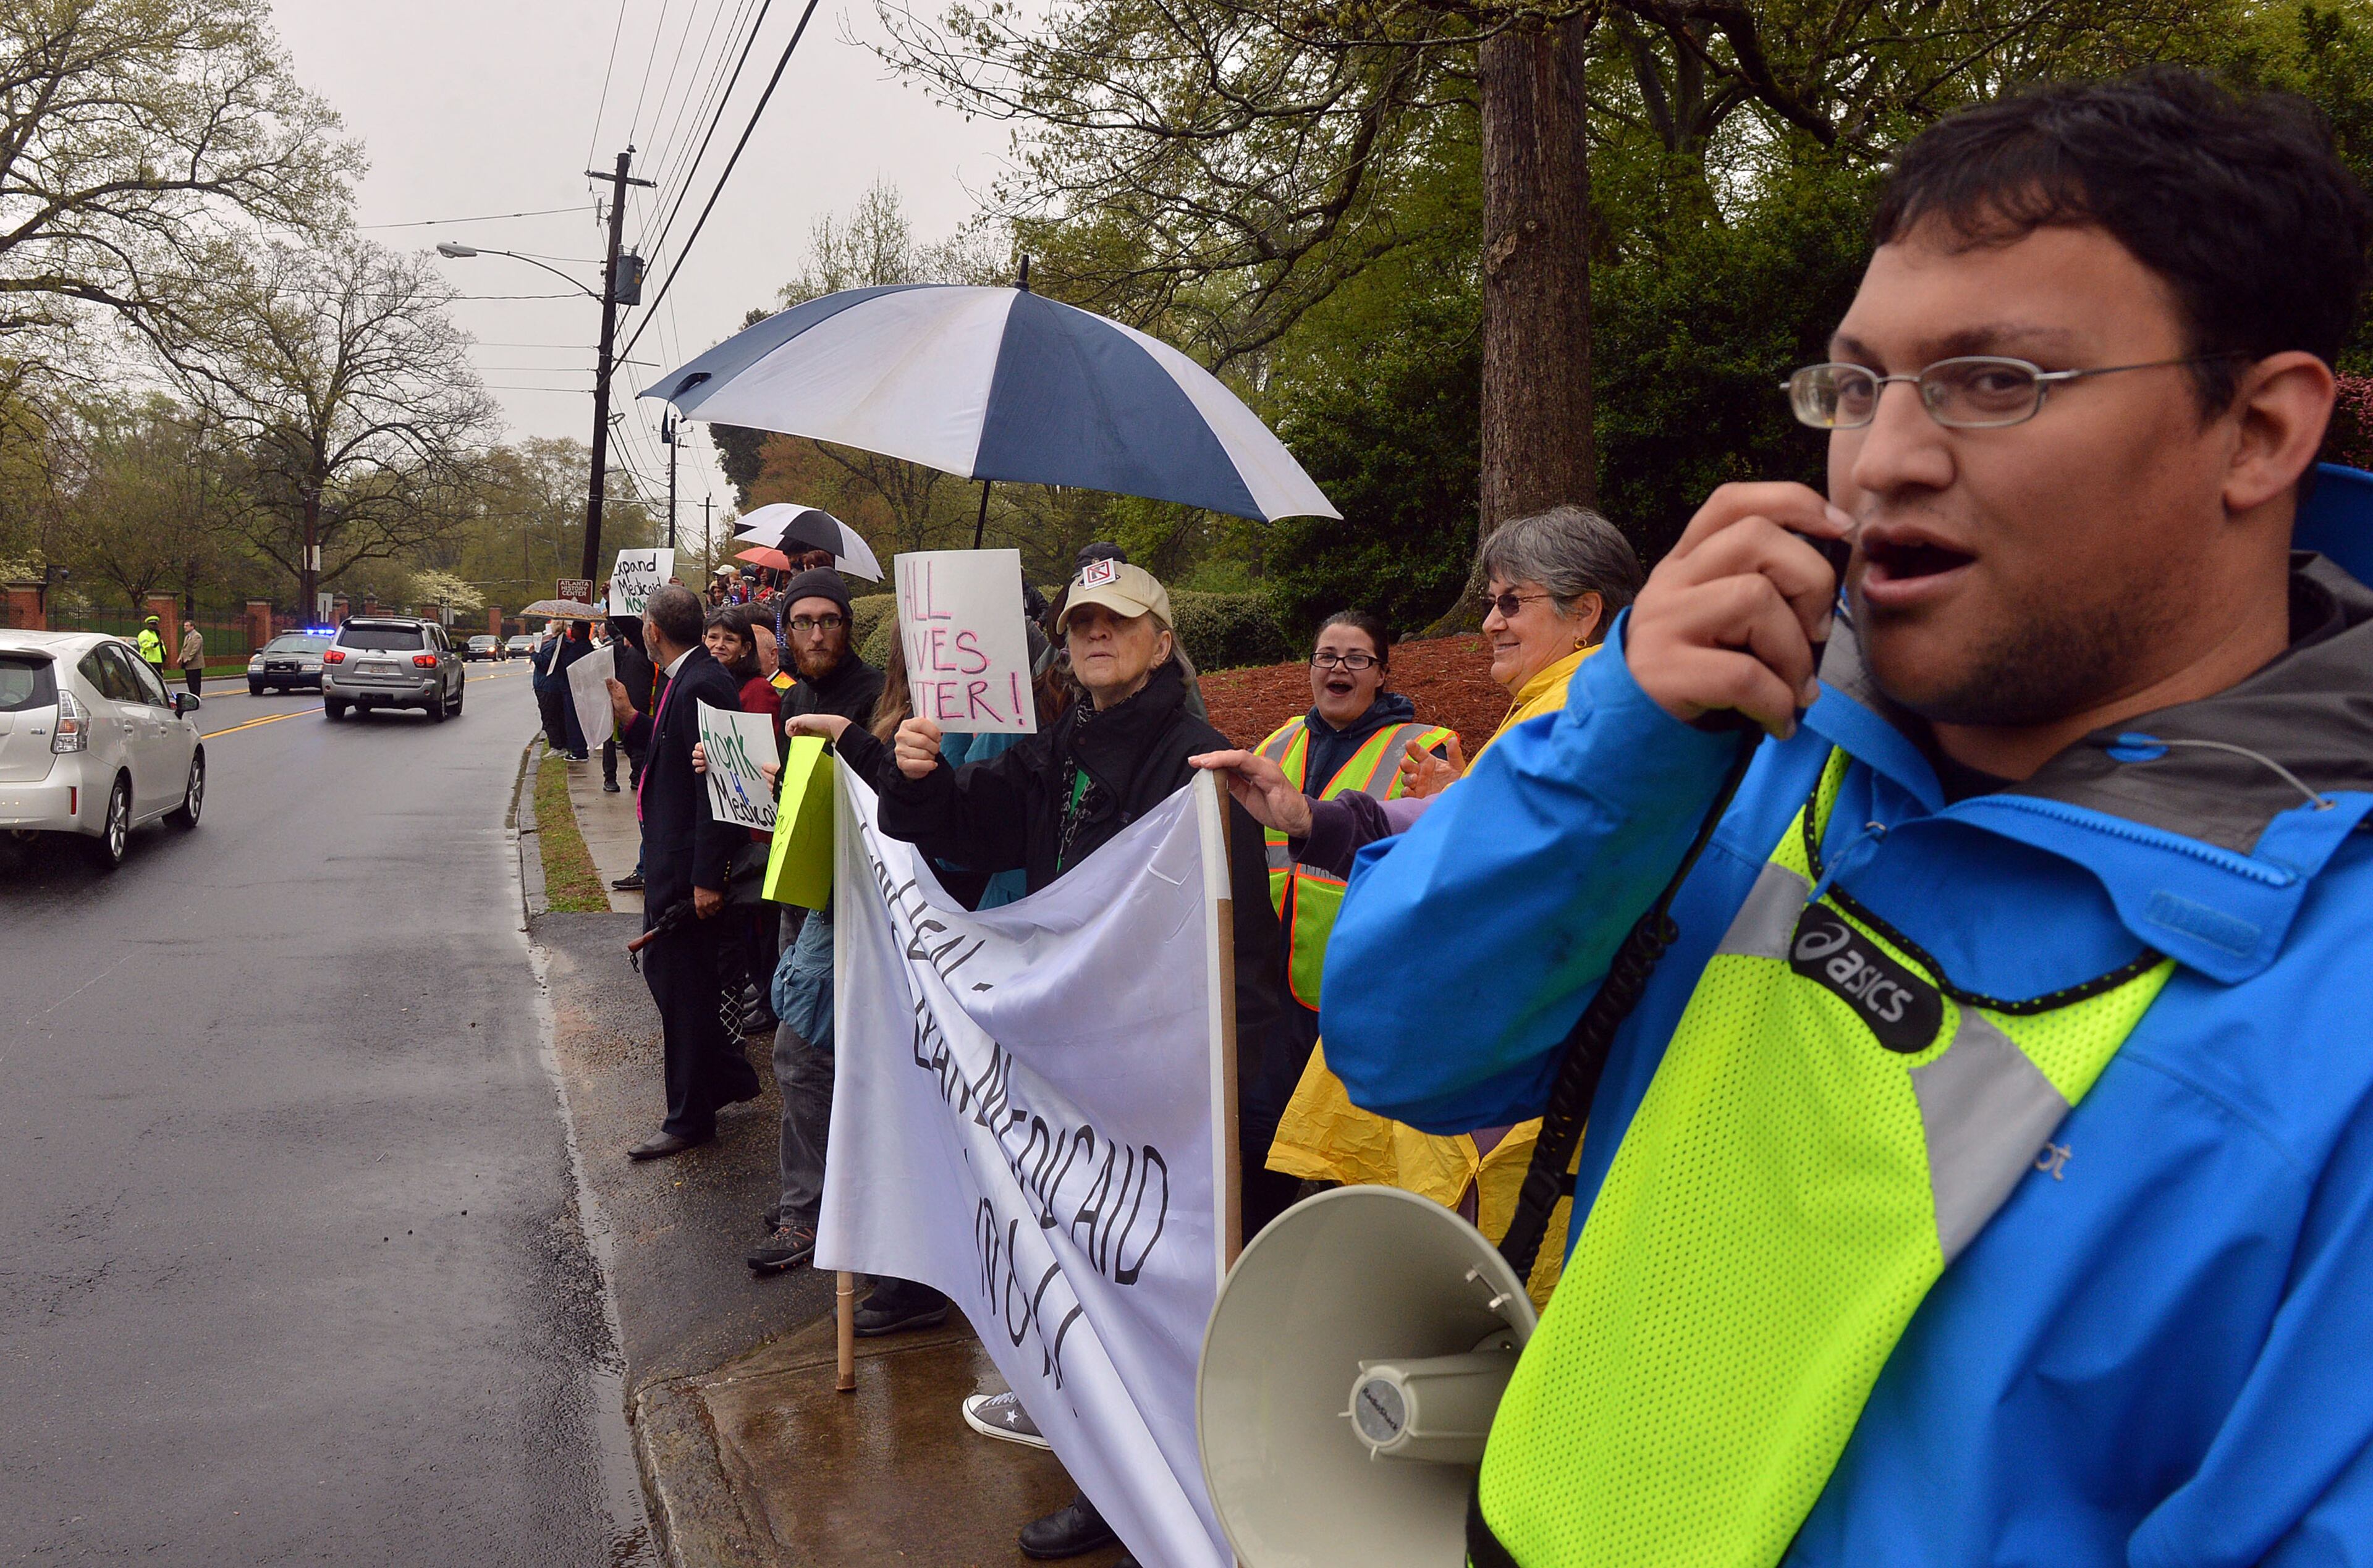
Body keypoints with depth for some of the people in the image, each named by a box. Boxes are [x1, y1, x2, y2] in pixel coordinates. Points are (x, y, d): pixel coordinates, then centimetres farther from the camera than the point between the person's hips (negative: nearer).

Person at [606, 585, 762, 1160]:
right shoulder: (687, 680, 9)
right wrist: (628, 717, 10)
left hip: (686, 863, -10)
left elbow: (715, 785, -25)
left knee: (682, 983, 2)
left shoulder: (701, 687, -22)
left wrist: (707, 878, -25)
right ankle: (730, 1075, 33)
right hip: (671, 857, 10)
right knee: (663, 968, 20)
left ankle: (689, 1119, 16)